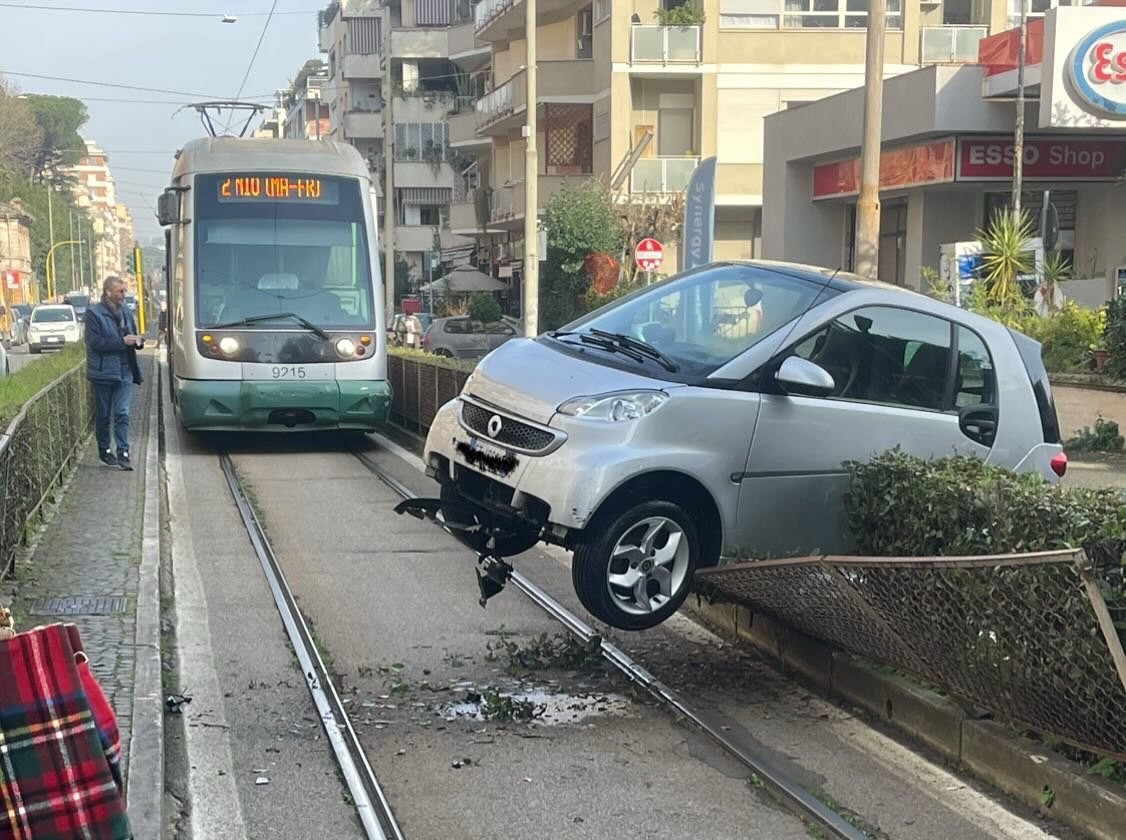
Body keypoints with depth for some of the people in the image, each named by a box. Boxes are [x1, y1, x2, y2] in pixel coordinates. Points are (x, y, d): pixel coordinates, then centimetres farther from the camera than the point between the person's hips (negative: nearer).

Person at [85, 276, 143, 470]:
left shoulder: (125, 312, 10)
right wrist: (122, 341, -20)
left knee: (122, 414, -3)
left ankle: (123, 454, -5)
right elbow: (95, 342, -17)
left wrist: (137, 341, -2)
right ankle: (104, 451, 21)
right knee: (103, 415, 9)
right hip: (103, 373, -4)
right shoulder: (94, 314, -8)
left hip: (124, 372, 4)